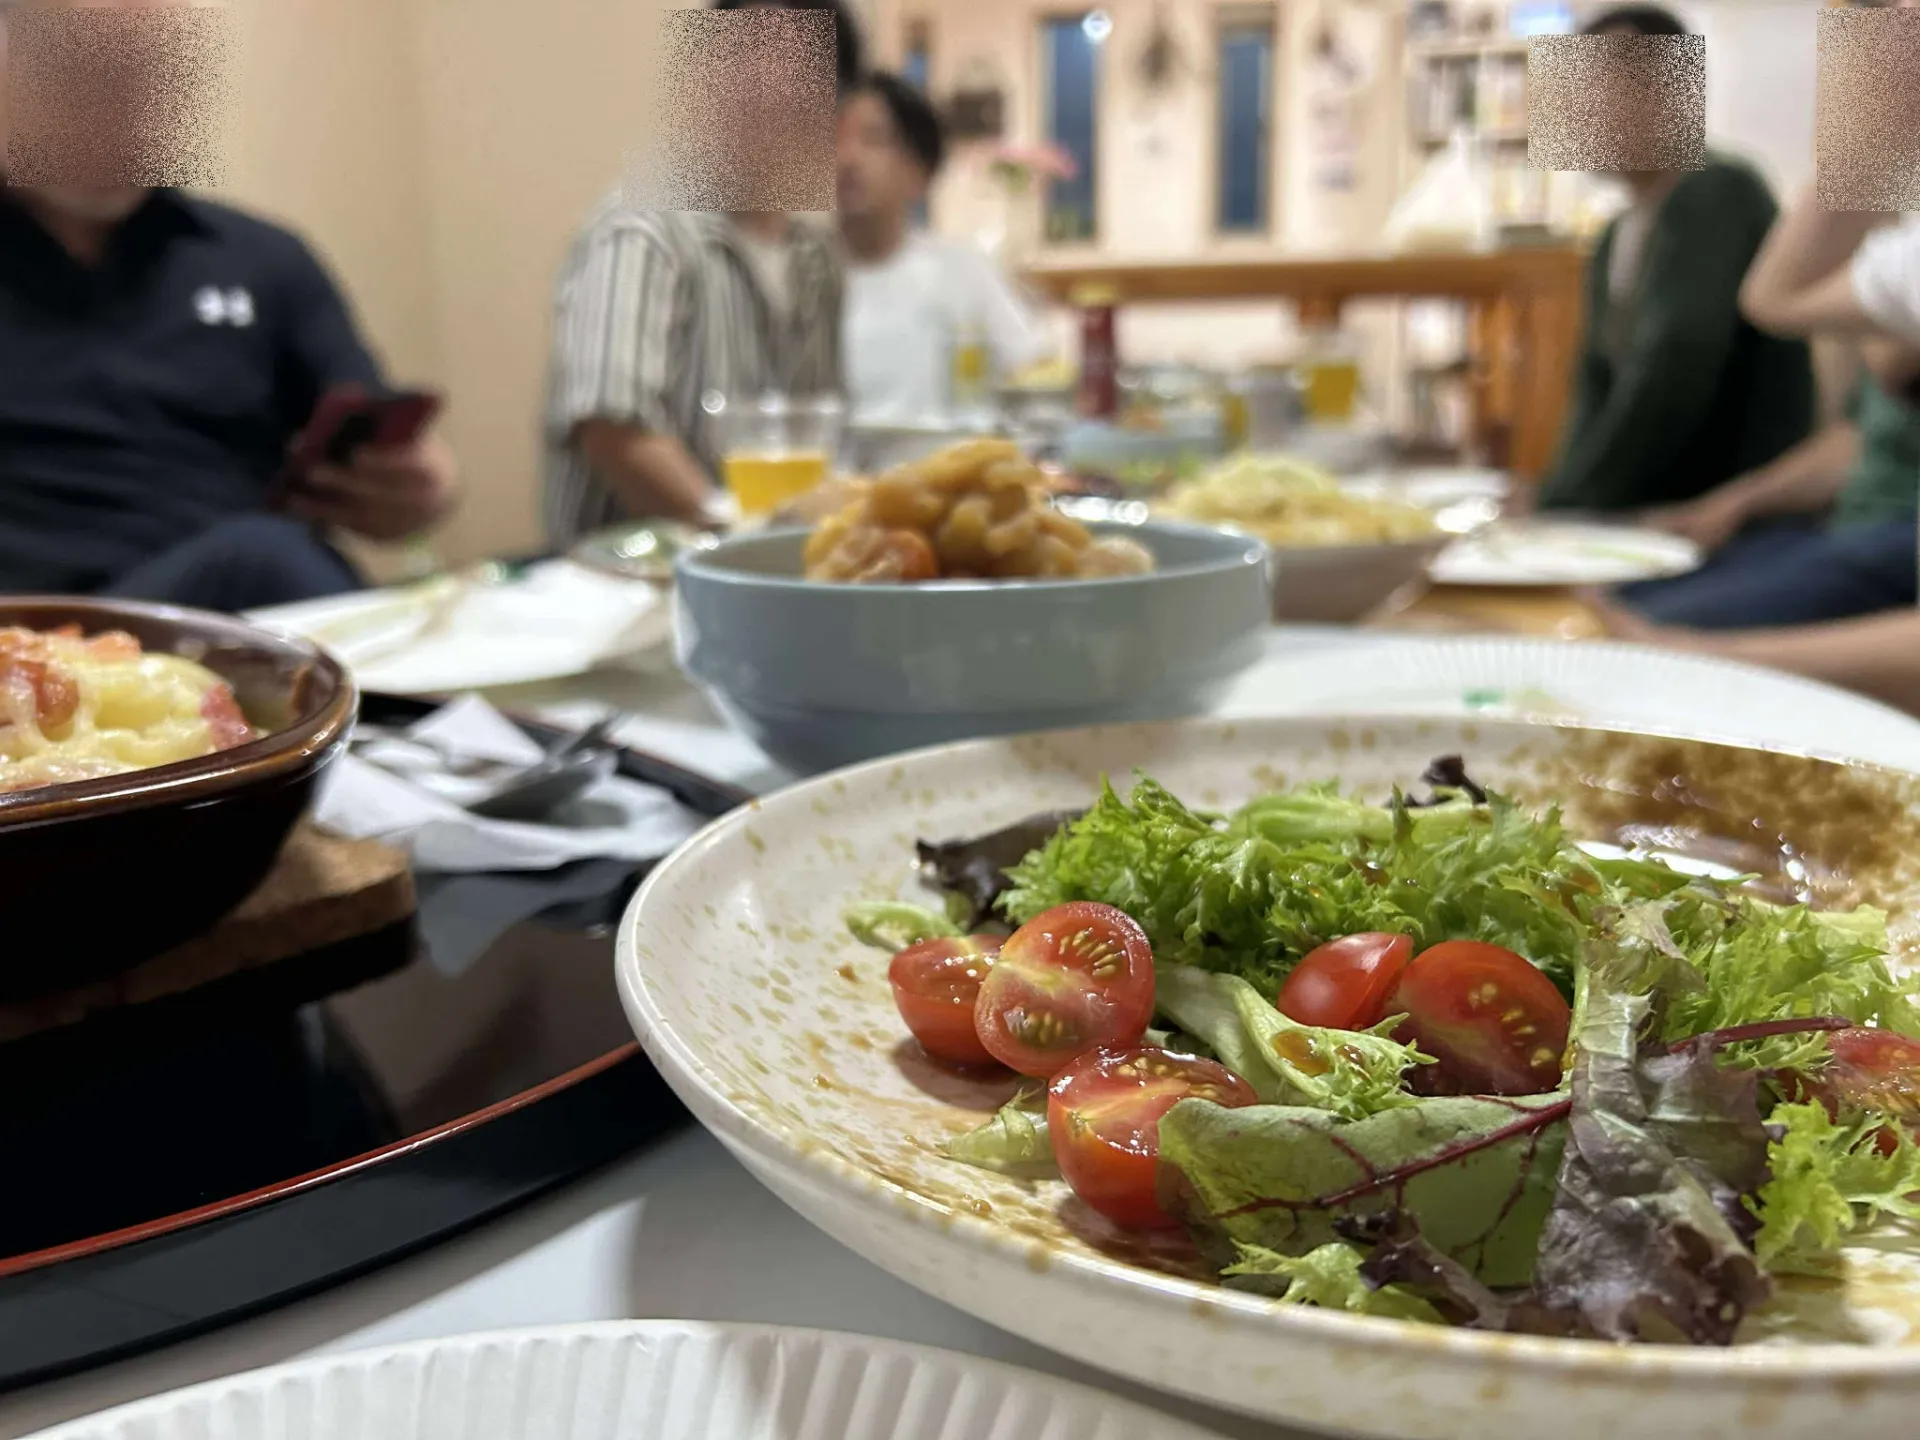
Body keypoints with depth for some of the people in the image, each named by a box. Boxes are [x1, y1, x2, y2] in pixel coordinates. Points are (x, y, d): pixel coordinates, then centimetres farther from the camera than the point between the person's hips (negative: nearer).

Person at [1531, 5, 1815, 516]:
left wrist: (1564, 504, -19)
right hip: (1653, 513, 7)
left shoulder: (1719, 194, -12)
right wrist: (1558, 492, -5)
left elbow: (1675, 371, -23)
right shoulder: (1613, 242, 16)